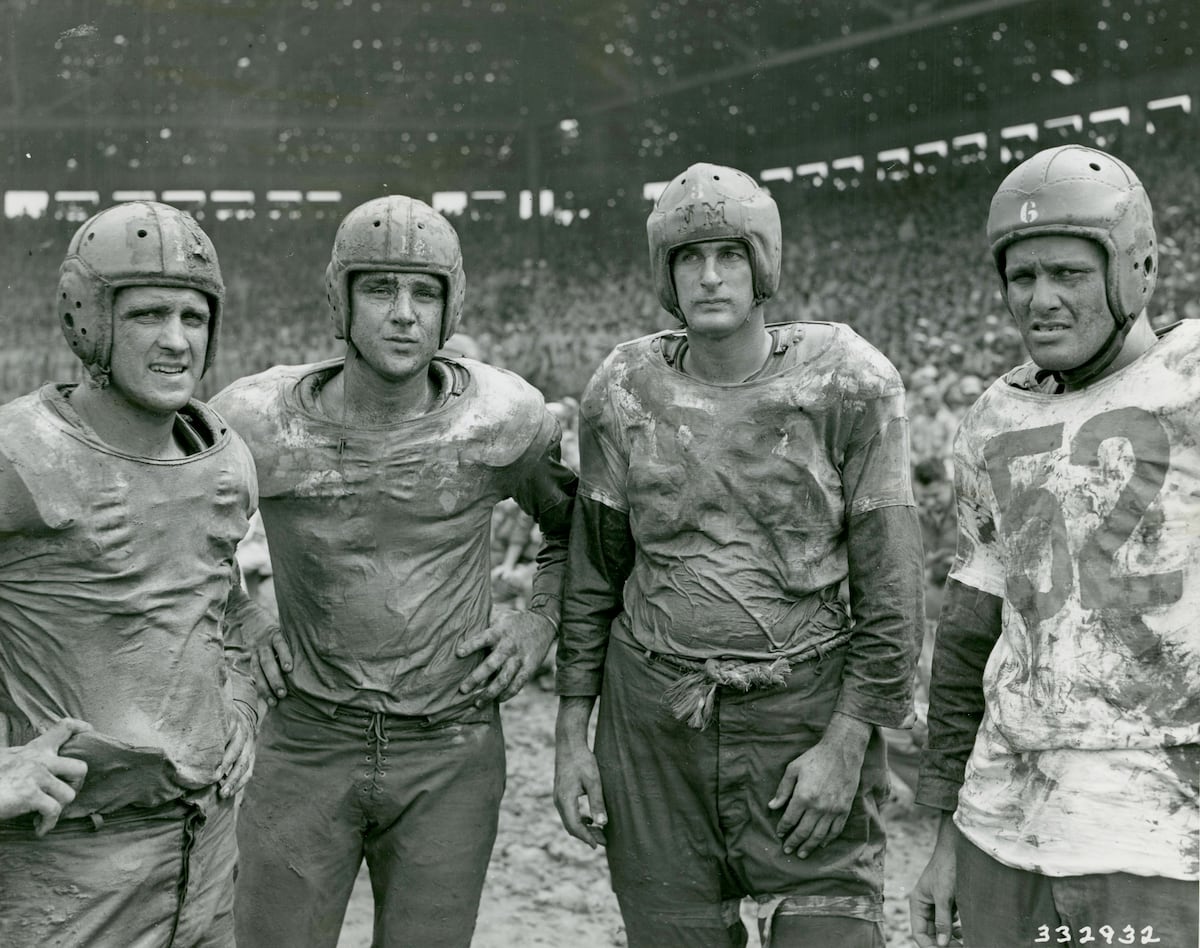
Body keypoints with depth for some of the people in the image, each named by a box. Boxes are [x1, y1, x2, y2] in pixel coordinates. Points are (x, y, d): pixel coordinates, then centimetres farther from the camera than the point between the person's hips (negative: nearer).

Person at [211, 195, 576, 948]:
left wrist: (541, 620, 0)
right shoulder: (261, 421, -9)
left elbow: (576, 525, 13)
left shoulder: (504, 418, -7)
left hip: (452, 753, 0)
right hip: (307, 745, 0)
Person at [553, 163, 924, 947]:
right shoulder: (624, 390, 1)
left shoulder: (848, 383, -8)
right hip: (654, 718, 3)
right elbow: (594, 573, 9)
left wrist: (846, 744, -10)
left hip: (808, 715, -2)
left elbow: (890, 582, -6)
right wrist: (572, 734, 7)